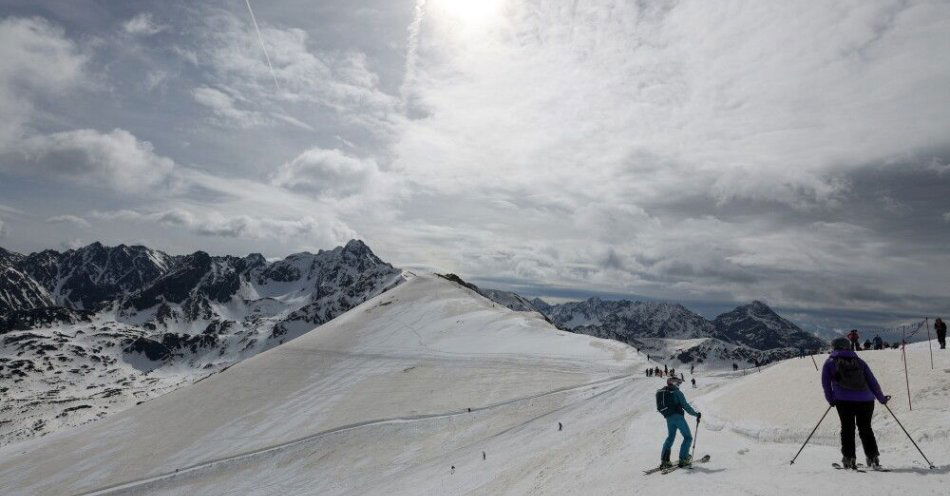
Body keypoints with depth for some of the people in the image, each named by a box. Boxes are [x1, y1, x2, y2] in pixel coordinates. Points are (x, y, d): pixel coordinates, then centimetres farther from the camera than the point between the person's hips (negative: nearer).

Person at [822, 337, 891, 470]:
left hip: (844, 400, -3)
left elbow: (825, 383, 4)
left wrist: (831, 399, 12)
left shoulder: (830, 362, 10)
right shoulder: (859, 362, 16)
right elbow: (872, 381, 13)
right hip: (865, 400, 3)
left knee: (847, 428, 6)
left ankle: (849, 459, 3)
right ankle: (873, 458, 14)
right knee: (865, 429, 15)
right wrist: (881, 398, 23)